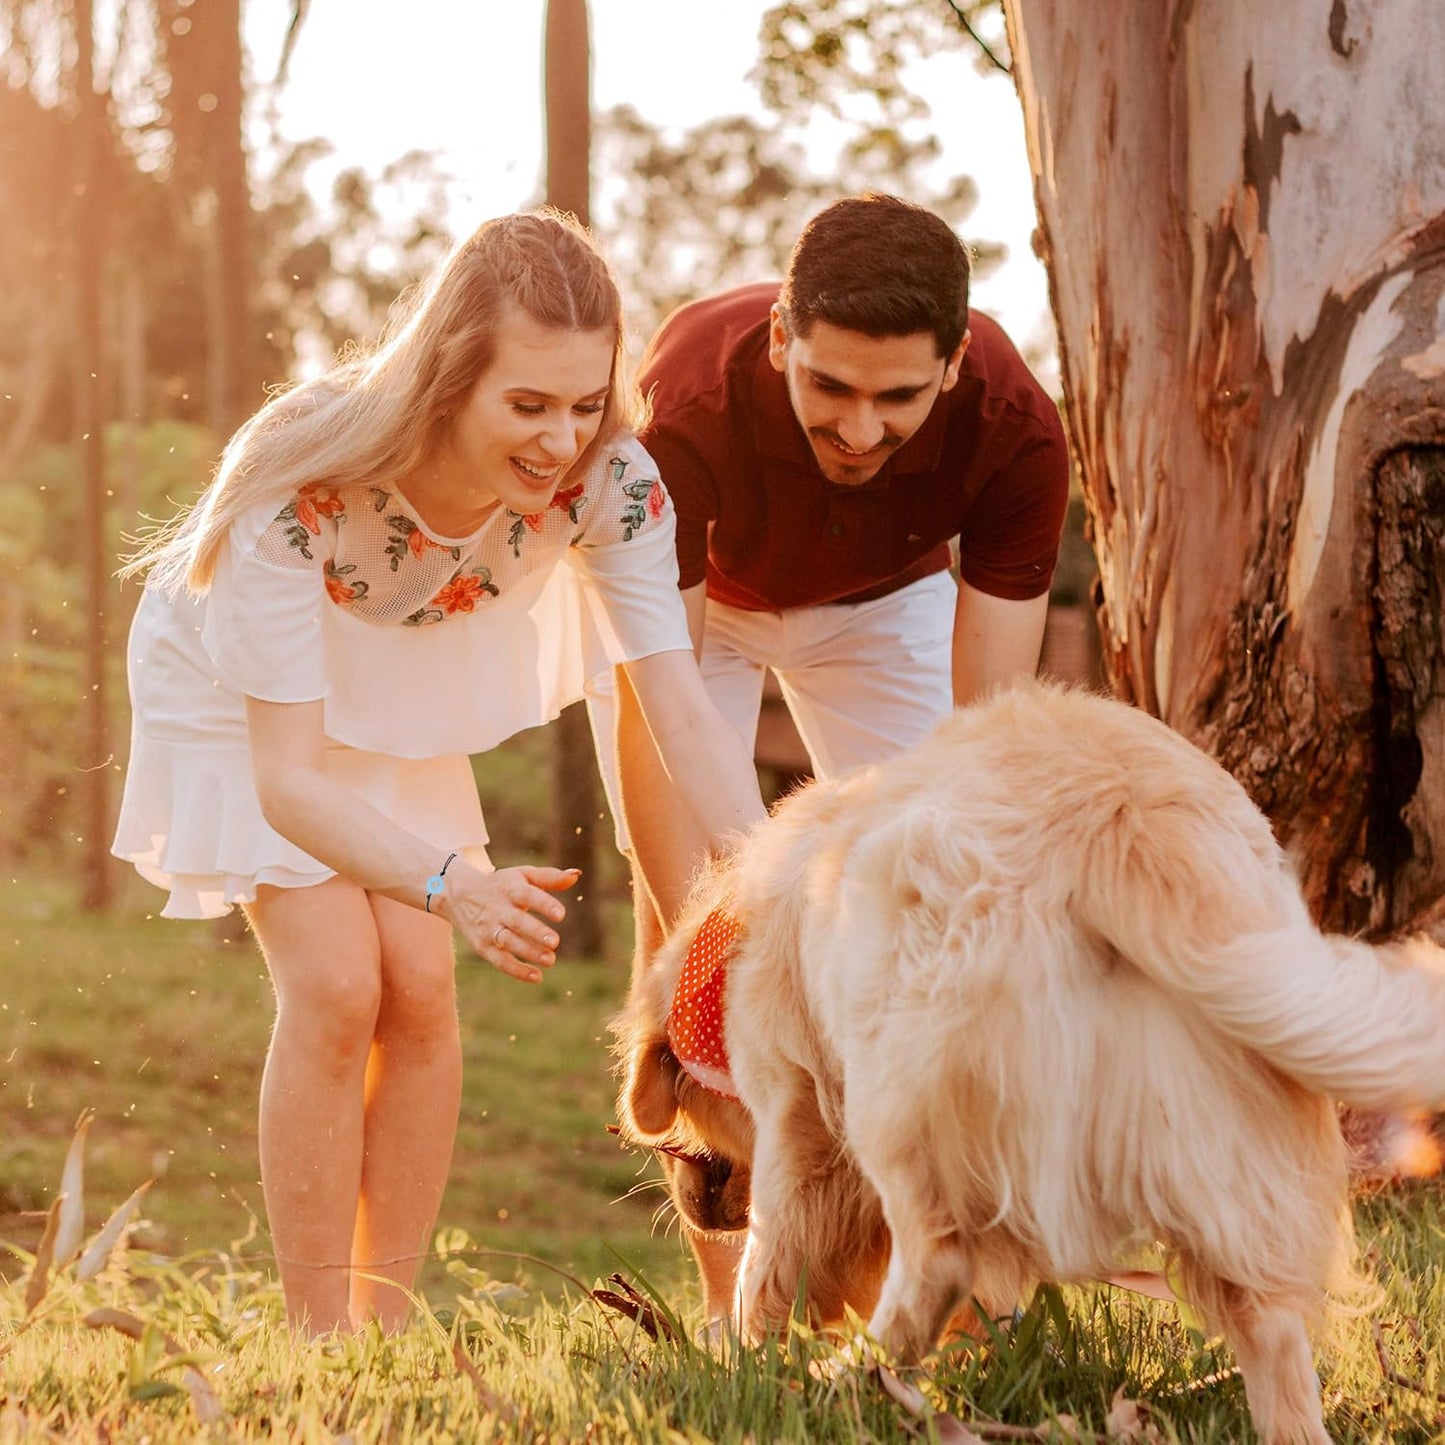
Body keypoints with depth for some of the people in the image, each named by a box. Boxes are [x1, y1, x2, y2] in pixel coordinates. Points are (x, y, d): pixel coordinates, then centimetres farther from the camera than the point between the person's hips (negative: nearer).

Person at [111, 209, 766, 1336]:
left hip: (396, 694, 4)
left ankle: (390, 1326, 7)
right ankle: (319, 1348, -6)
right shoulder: (304, 486, -42)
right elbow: (289, 777, -42)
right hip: (238, 694, -4)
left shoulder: (609, 482, -30)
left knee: (420, 986, -7)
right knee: (334, 983, -17)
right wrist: (455, 887, -58)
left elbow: (682, 707, -35)